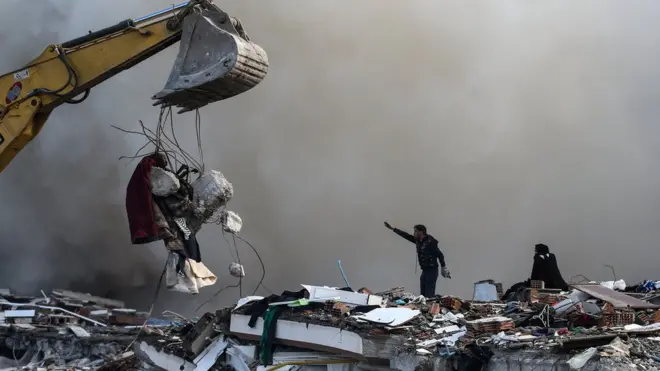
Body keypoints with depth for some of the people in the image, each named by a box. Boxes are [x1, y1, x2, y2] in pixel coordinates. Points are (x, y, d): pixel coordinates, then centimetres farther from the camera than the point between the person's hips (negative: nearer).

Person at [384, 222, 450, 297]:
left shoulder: (430, 242, -17)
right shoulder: (418, 241, 7)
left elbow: (440, 255, -16)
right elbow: (406, 236, 12)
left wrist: (444, 268, -15)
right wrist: (392, 228, 15)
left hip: (432, 271, -9)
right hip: (424, 271, 9)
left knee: (429, 295, -12)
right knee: (422, 295, 10)